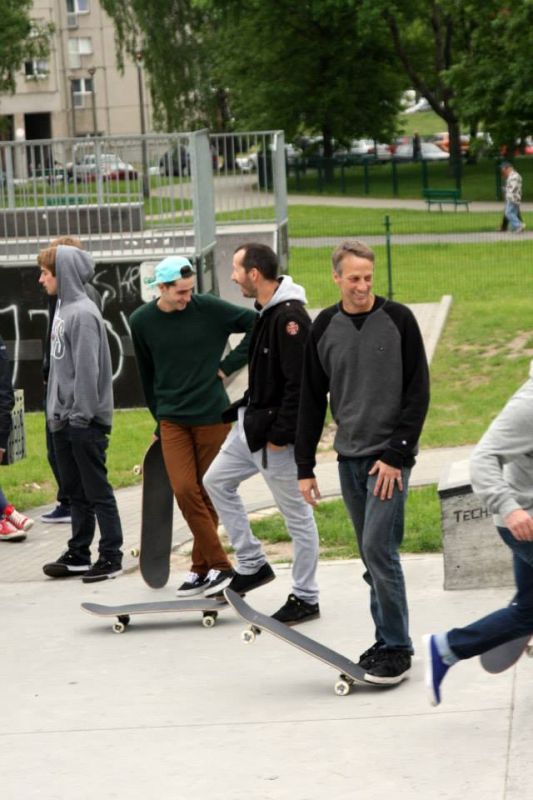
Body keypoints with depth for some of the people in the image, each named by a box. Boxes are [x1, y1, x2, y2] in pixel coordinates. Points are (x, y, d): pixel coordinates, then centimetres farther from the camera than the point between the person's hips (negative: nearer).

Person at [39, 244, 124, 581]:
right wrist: (58, 412, 14)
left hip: (85, 421, -9)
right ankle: (79, 555, 22)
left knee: (97, 491, -1)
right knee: (76, 491, 15)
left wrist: (82, 414, -19)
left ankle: (111, 556, 6)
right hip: (64, 419, 9)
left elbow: (87, 369, -20)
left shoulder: (83, 313, -17)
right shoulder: (64, 309, 11)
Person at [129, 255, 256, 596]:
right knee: (185, 490, -11)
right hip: (172, 421, 2)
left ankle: (202, 568, 15)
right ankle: (220, 566, -4)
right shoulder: (142, 322, 1)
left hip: (213, 417, -2)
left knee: (208, 494, 3)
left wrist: (229, 364, -7)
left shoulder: (209, 308, -8)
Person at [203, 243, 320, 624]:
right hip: (252, 423, 11)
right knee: (217, 481, 19)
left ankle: (305, 598, 11)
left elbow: (299, 383, -24)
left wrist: (279, 435, -22)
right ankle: (252, 565, 24)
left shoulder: (289, 318, -21)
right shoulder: (267, 313, 9)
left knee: (297, 514, 1)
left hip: (277, 434, -11)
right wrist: (240, 410, 15)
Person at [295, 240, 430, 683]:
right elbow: (312, 399, 11)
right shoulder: (324, 327, 6)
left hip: (389, 458, -4)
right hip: (349, 459, 4)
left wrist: (397, 455, -12)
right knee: (373, 555, 9)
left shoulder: (398, 320, -5)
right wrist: (305, 466, 8)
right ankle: (388, 641, 18)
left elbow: (418, 391, -6)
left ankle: (397, 649, -4)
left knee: (378, 548, -12)